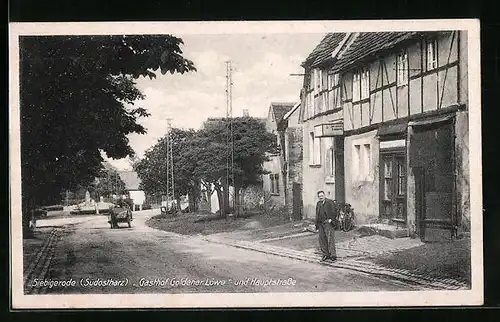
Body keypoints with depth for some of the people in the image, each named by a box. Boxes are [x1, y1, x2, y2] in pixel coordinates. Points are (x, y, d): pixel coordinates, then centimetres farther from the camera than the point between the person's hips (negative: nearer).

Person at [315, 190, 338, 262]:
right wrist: (317, 226, 17)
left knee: (330, 239, -10)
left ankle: (333, 255, -10)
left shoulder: (330, 202, -2)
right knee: (322, 240, 7)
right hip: (321, 224, 7)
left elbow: (334, 211, -8)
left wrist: (331, 219, -14)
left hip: (328, 223, -7)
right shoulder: (318, 204, 18)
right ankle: (325, 255, 15)